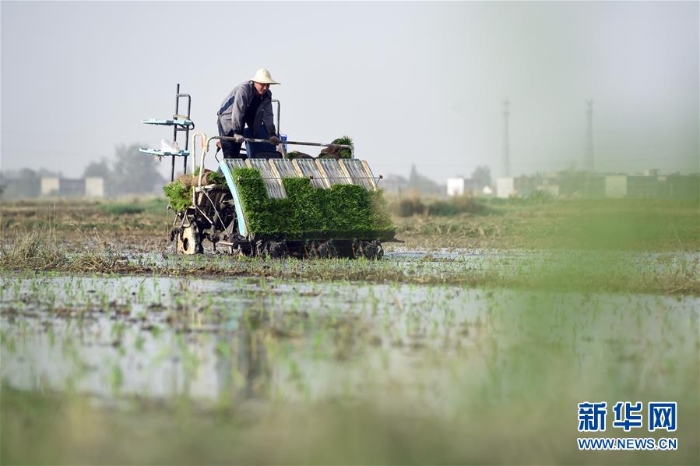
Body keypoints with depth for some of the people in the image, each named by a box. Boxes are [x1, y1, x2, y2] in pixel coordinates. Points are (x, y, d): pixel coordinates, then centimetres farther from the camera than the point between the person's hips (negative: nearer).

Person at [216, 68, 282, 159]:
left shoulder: (267, 95, -5)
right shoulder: (243, 89, -26)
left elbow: (268, 115, -3)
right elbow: (237, 111, -33)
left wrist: (272, 134, -11)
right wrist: (237, 133, -38)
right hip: (227, 120, -6)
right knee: (230, 155, -14)